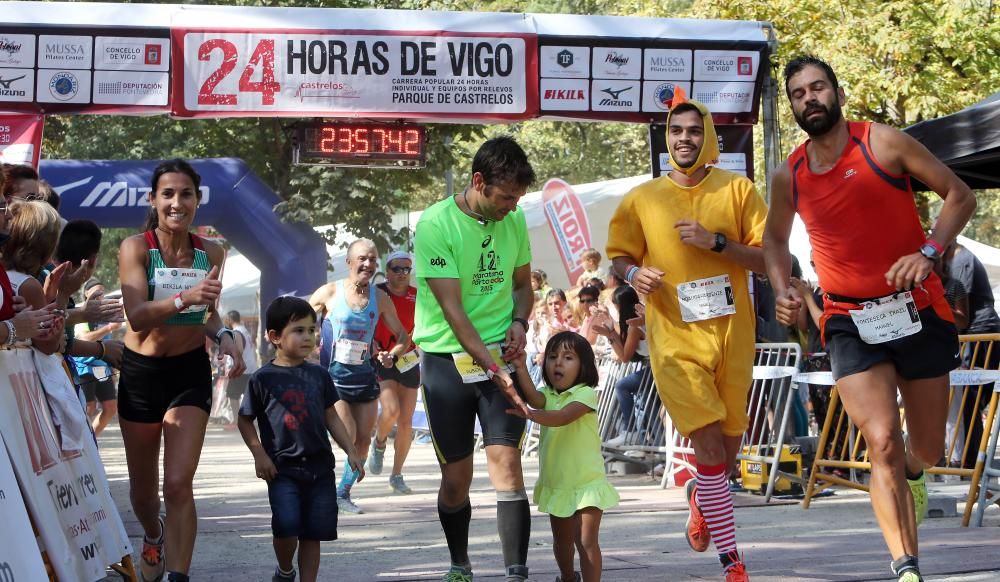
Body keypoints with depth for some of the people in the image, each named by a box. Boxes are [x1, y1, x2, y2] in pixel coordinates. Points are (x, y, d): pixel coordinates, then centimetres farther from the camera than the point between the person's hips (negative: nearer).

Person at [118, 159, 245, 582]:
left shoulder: (210, 253, -1)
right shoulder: (136, 248, -13)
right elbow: (137, 315, -27)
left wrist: (223, 336, -6)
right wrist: (184, 298, -43)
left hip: (191, 372, 1)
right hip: (142, 373, -1)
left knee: (179, 484, -14)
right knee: (143, 487, 17)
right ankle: (153, 537, 49)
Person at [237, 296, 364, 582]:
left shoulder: (319, 375, 8)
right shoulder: (263, 379, -4)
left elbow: (332, 418, 15)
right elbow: (245, 420, 2)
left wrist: (351, 451, 9)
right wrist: (259, 454, -9)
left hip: (320, 465, 4)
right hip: (282, 468, -4)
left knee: (314, 532, 4)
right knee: (287, 525, -16)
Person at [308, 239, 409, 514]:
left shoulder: (380, 298, 2)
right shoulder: (329, 293, -5)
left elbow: (403, 337, 10)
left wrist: (392, 356, -9)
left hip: (365, 375, 4)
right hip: (333, 376, -4)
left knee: (363, 440, 2)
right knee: (347, 436, -18)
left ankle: (343, 494, 20)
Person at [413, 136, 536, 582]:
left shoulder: (514, 221, 2)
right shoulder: (435, 224, -15)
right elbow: (452, 309, -19)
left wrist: (519, 321, -4)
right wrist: (492, 368, -26)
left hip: (500, 355, 3)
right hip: (447, 360, -2)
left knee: (506, 462, -12)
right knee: (456, 477, 5)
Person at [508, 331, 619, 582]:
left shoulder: (586, 393, -14)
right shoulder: (548, 395, 3)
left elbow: (563, 417, -32)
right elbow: (534, 398, -22)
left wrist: (532, 414, -49)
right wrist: (520, 369, -36)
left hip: (587, 483, -6)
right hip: (556, 483, 6)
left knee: (586, 540, -12)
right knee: (562, 540, 22)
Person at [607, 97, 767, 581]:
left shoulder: (738, 190, 2)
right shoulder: (641, 199, 4)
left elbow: (767, 259, -1)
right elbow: (619, 255, 13)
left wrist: (716, 242, -16)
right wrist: (633, 273, -10)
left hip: (733, 335, 2)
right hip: (676, 338, -2)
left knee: (727, 450, 13)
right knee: (710, 446, -11)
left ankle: (700, 496, 49)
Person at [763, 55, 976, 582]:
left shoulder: (882, 143, -8)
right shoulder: (790, 176, 2)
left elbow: (959, 195, -5)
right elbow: (775, 237, 22)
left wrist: (928, 252, -19)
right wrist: (782, 289, 4)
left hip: (917, 310, -1)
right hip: (850, 322, 1)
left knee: (927, 451, 10)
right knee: (882, 443, -18)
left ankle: (910, 473, 48)